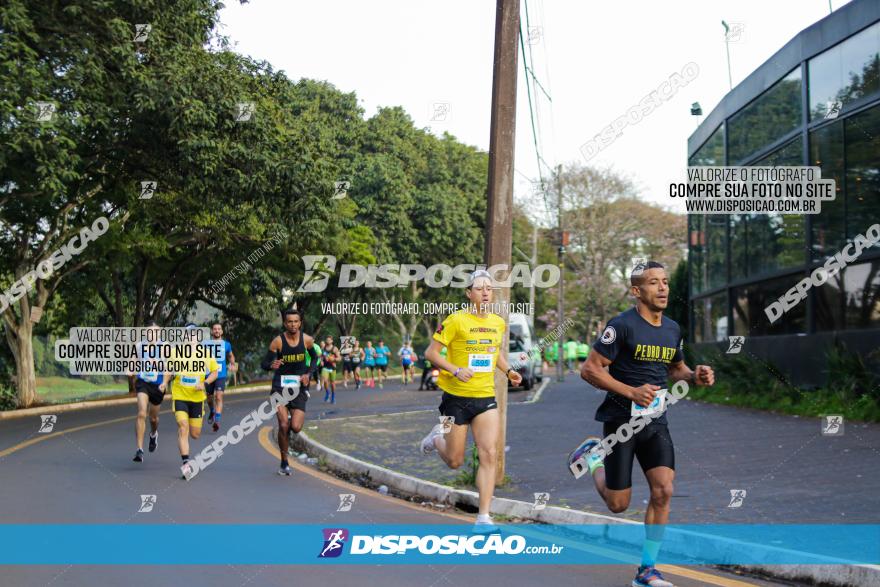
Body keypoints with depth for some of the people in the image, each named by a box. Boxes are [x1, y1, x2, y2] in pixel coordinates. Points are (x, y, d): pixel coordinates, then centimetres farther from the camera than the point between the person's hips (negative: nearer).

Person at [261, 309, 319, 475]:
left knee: (296, 427, -10)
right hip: (280, 385, -1)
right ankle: (284, 463, 6)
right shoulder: (278, 341, -10)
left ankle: (292, 419, 29)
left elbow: (314, 358, 14)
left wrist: (309, 374, -3)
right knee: (283, 425, -12)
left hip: (299, 386, 1)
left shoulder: (307, 340, -4)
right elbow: (264, 363, -7)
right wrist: (271, 365, -31)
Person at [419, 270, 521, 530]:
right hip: (457, 398, -4)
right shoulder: (456, 320, -11)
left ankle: (483, 516, -3)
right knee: (455, 462, 6)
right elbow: (431, 352, -9)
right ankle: (437, 438, 42)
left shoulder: (498, 323, 7)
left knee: (489, 455, -10)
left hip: (486, 398, 4)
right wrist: (456, 370, -23)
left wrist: (508, 371, 7)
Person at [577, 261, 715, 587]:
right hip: (621, 421, -5)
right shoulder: (621, 325, -14)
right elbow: (589, 369, -14)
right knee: (618, 504, 2)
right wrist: (631, 392, -22)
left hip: (655, 422, 5)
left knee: (663, 491, -10)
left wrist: (694, 376, 1)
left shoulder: (672, 329, 8)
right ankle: (594, 457, 34)